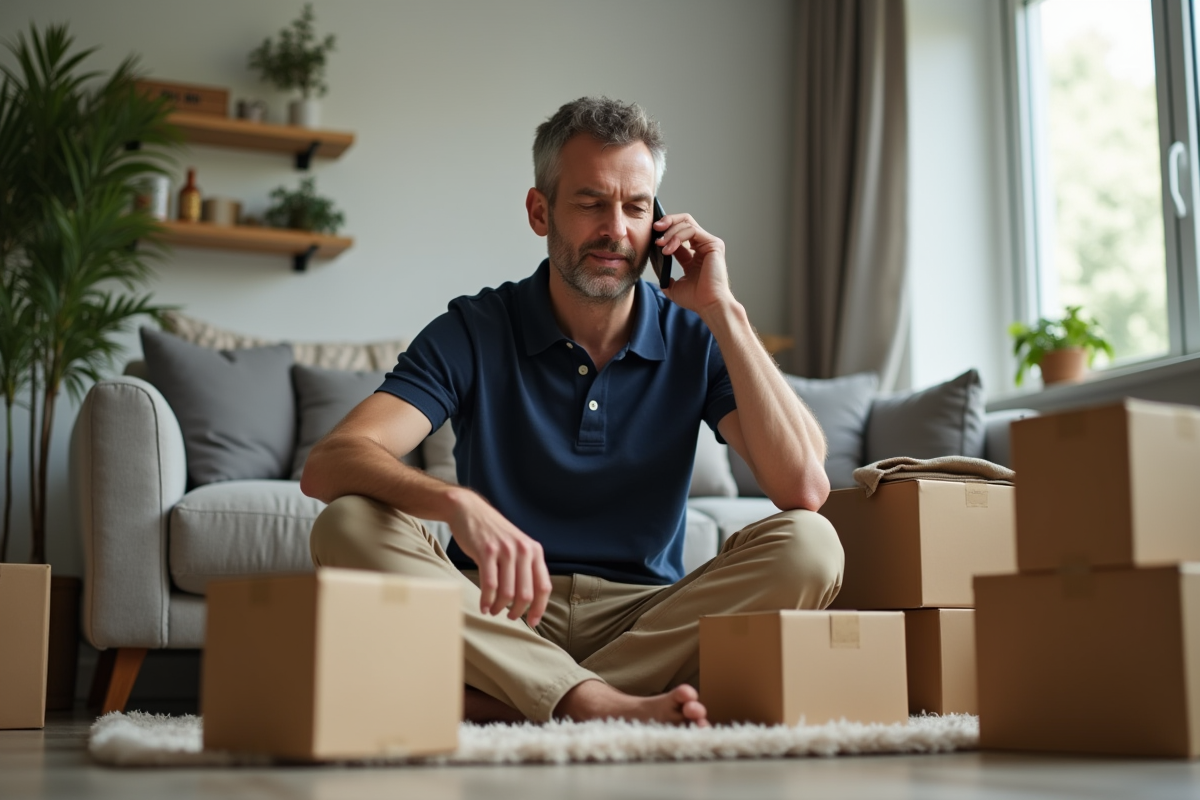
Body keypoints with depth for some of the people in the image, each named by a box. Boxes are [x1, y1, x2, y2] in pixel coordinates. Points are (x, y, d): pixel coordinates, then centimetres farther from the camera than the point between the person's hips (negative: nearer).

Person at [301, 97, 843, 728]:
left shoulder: (693, 338, 3)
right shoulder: (474, 331, -1)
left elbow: (804, 488, -12)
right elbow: (327, 464, -16)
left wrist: (721, 310, -12)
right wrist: (458, 504, -37)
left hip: (646, 618, 1)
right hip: (501, 614, -1)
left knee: (808, 545, -24)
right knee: (349, 526, -25)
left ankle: (498, 704, -27)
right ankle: (601, 704, -32)